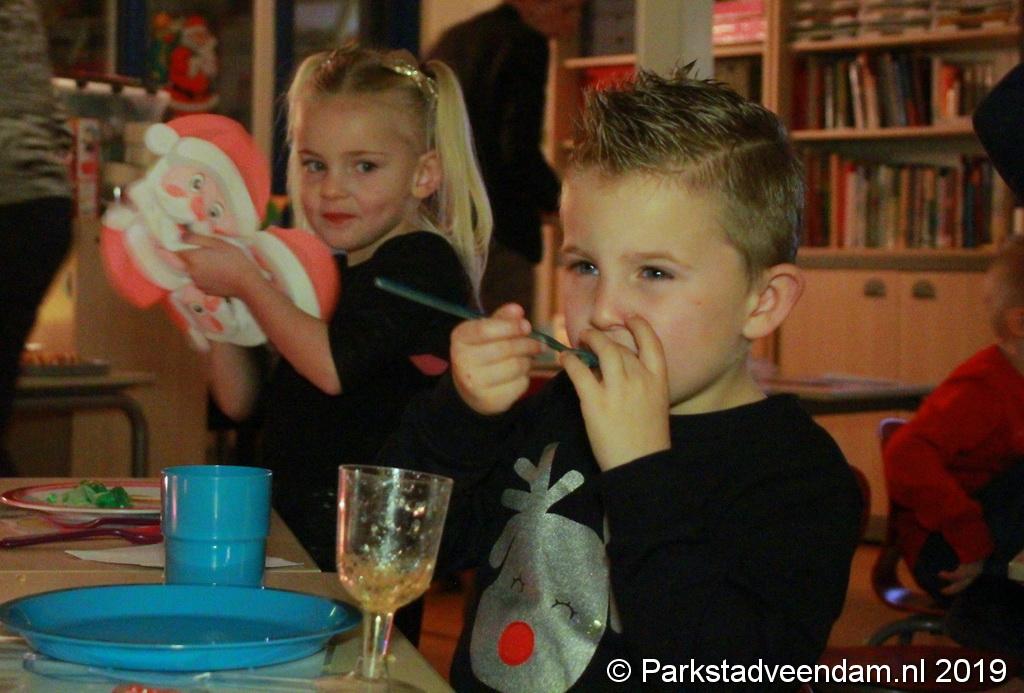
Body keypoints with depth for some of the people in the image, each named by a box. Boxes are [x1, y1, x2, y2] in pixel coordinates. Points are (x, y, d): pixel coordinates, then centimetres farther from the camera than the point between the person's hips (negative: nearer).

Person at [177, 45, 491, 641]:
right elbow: (241, 402, 15)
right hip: (294, 524, 8)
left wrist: (245, 280, -15)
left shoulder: (422, 262, -10)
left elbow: (334, 366, -24)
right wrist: (215, 301, 2)